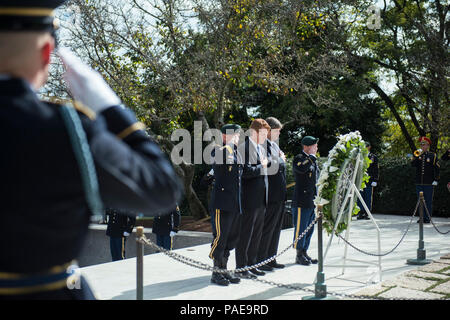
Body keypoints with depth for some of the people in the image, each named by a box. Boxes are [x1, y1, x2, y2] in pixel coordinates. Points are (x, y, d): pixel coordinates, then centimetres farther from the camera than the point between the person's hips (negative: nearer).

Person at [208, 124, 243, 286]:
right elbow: (223, 156, -32)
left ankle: (224, 269, 21)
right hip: (222, 202, -8)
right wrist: (230, 143, -18)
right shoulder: (217, 150, -6)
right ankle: (216, 272, 4)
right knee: (220, 237, -6)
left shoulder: (237, 153, 18)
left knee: (232, 237, 11)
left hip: (236, 204, 8)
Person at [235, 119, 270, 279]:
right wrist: (261, 166, -11)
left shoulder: (261, 148, 17)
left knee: (257, 233, 13)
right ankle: (241, 268, 6)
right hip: (249, 199, -9)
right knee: (245, 234, -2)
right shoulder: (244, 147, -12)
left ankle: (251, 265, 22)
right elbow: (246, 171, -22)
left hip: (261, 200, 9)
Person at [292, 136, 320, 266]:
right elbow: (301, 168, -32)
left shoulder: (313, 160, 19)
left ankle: (304, 252, 21)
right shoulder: (299, 158, -8)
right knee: (300, 228, -3)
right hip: (302, 201, -9)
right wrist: (311, 156, -19)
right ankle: (299, 255, 4)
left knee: (309, 229, 12)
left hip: (312, 201, 9)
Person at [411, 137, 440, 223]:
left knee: (428, 201, 1)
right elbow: (413, 164, -3)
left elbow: (437, 169, -1)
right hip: (419, 183, 4)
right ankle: (422, 217, 14)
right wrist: (415, 156, -16)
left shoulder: (433, 155, 1)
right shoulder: (418, 155, 11)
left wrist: (435, 180, -7)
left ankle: (428, 218, 6)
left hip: (429, 183, -4)